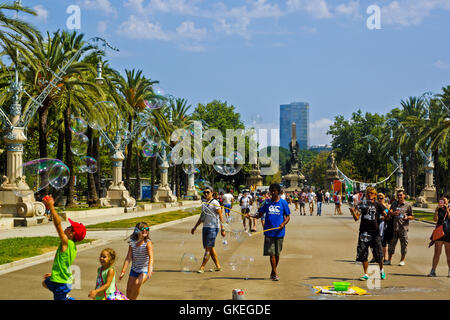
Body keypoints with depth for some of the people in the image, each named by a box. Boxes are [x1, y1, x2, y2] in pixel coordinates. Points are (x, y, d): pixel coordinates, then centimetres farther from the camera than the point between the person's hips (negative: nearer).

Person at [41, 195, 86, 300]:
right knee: (45, 283, 34)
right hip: (66, 279, 10)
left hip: (61, 283, -10)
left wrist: (51, 207, -25)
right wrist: (53, 274, 27)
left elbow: (58, 224, -27)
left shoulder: (66, 243, -20)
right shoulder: (73, 247, 5)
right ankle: (67, 297, 23)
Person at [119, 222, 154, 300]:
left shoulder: (148, 243, -17)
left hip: (145, 270, -4)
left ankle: (132, 298, -7)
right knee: (128, 291, 4)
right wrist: (123, 271, -10)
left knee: (137, 283, -29)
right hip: (134, 269, 4)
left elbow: (151, 257, -28)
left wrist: (149, 271, -42)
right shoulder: (132, 242, -6)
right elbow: (128, 258, -5)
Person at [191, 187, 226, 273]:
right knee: (210, 248, 9)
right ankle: (218, 266, 18)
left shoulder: (215, 203, -7)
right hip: (205, 227, 8)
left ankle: (202, 267, -8)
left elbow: (220, 216, -10)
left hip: (213, 228, -8)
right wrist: (195, 227, 27)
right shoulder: (204, 204, 16)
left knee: (208, 248, -8)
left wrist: (222, 229, -16)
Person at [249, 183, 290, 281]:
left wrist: (283, 223, -15)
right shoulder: (267, 202, 7)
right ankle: (275, 273, -1)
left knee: (277, 253, 7)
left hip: (279, 232, 0)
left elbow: (287, 216, 4)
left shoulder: (283, 202, 2)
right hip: (269, 232, 0)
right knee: (271, 253, -5)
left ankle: (273, 272, 22)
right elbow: (260, 214, 10)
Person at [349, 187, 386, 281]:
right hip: (364, 232, 1)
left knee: (378, 254, 0)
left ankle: (381, 270, 28)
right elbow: (356, 218, -1)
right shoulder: (362, 204, 6)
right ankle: (365, 274, 13)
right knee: (363, 254, 1)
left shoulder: (378, 205, 4)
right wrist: (353, 212, -21)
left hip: (375, 232, -1)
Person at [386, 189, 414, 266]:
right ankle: (389, 259, 17)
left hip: (403, 228, -3)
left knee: (404, 244, 1)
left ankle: (402, 260, 14)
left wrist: (407, 217, -15)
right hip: (394, 227, 3)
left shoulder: (408, 205, 3)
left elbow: (412, 217, 6)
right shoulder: (394, 203, 11)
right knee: (391, 243, 6)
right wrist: (393, 213, -3)